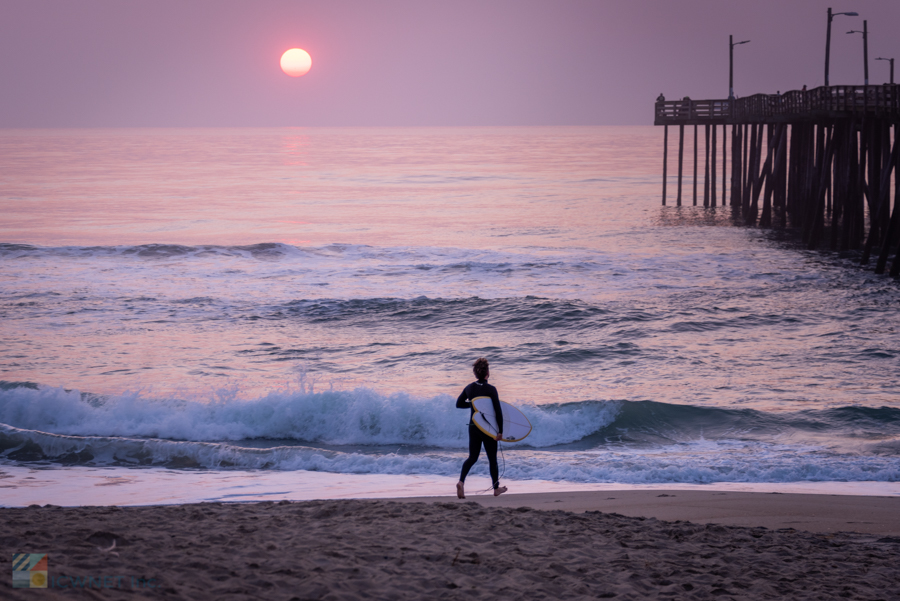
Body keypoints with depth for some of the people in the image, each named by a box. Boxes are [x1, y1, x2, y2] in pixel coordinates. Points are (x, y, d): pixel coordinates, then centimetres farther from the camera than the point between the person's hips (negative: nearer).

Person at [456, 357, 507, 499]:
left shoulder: (469, 388, -2)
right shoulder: (491, 390, -16)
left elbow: (459, 404, 10)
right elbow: (498, 411, -18)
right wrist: (500, 431, -13)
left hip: (473, 427, 4)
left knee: (472, 457, 10)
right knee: (492, 459, 12)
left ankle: (461, 481, -15)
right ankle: (496, 488, 24)